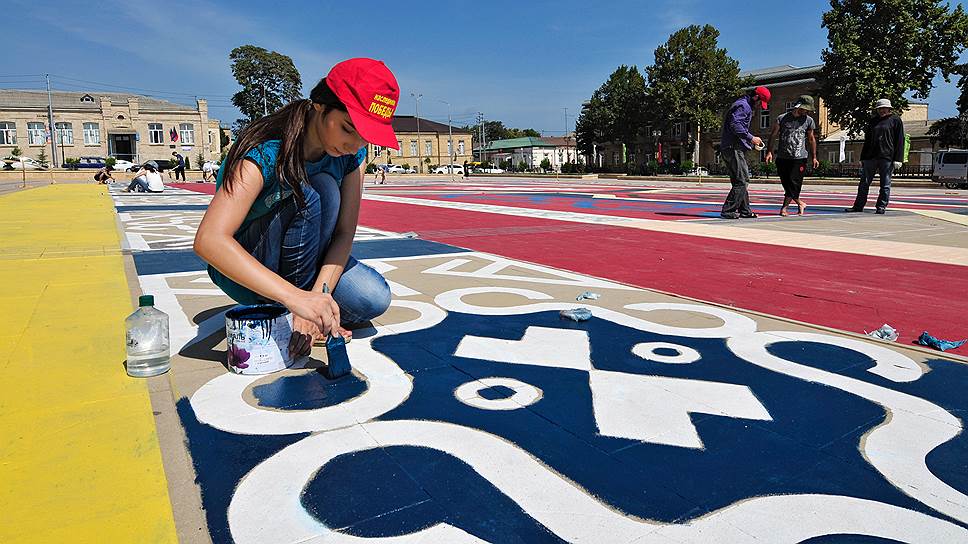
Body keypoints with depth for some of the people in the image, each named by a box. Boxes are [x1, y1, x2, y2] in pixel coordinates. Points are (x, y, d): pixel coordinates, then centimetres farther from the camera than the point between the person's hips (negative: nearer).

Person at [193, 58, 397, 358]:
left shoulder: (353, 154, -12)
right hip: (241, 268, -4)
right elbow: (209, 240, -40)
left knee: (374, 298, -23)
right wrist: (296, 297, -51)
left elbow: (344, 233, -13)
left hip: (304, 257, 4)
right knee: (308, 196, -32)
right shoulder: (267, 152, -29)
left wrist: (317, 295, -29)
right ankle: (284, 319, -18)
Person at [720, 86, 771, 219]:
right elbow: (735, 125, -22)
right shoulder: (743, 105, -9)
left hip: (728, 148, 11)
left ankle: (745, 210, 18)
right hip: (734, 148, -11)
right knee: (741, 182, -11)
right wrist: (751, 138, -20)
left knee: (742, 182, 14)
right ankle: (728, 211, -11)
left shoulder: (745, 106, 25)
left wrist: (752, 140, 17)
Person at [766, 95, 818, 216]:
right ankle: (800, 203, 22)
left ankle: (784, 208, -5)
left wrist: (814, 157, 13)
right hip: (782, 157, 0)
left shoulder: (809, 121, 9)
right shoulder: (782, 119, 4)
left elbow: (811, 139, 16)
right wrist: (769, 152, -5)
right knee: (786, 184, 3)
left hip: (800, 158, 0)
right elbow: (773, 136, 6)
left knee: (794, 182, -10)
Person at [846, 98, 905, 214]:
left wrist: (898, 159, -9)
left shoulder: (895, 120, 3)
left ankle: (881, 207, 7)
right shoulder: (873, 121, 16)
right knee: (864, 183, 4)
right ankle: (858, 205, 8)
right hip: (871, 156, 4)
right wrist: (862, 158, 13)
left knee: (885, 185, 2)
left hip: (887, 157, -4)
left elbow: (899, 141, -1)